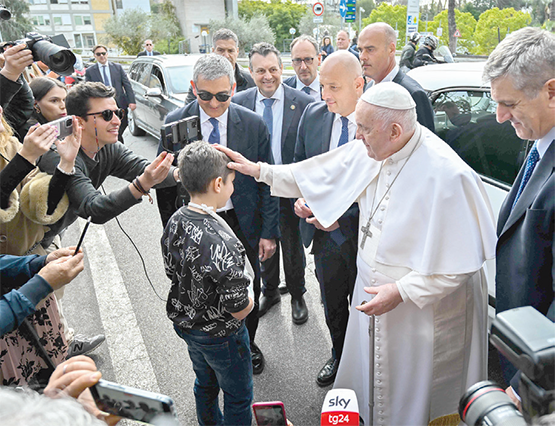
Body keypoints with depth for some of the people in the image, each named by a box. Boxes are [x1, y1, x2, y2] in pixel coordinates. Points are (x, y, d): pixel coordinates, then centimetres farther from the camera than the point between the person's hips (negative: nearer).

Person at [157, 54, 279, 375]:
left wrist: (269, 232, -7)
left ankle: (248, 343, 46)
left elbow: (267, 182, -4)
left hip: (243, 224, 0)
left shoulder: (254, 125, -9)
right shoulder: (175, 123, -8)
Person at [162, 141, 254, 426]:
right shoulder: (222, 242, -36)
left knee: (205, 384, 31)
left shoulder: (175, 221, -11)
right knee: (238, 397, 19)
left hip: (185, 322, 8)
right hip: (220, 334, -8)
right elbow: (238, 308, -28)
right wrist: (251, 301, -7)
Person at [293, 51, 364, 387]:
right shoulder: (313, 115, -3)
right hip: (324, 234, 4)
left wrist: (342, 217, -21)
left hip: (361, 236, -4)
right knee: (332, 306, 24)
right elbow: (301, 163, 10)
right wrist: (301, 196, -8)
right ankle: (338, 356, 52)